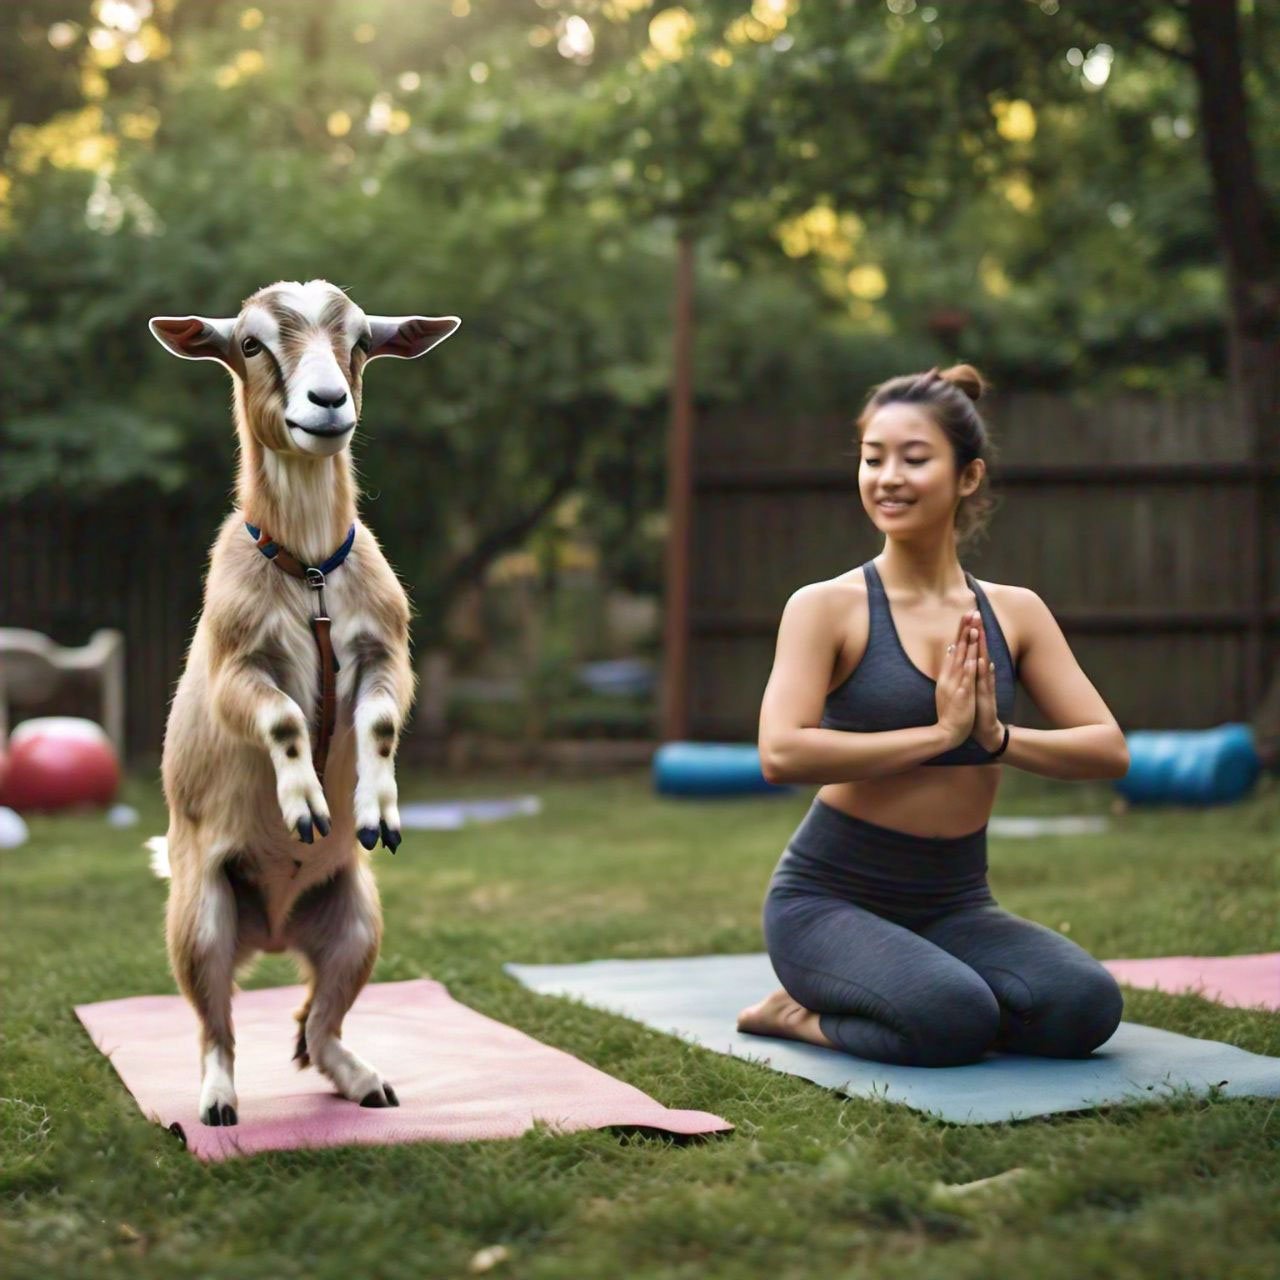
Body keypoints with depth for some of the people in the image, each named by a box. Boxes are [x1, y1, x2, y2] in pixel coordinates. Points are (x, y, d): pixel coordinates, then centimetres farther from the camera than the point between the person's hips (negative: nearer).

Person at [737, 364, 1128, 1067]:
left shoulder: (1015, 612, 5)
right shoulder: (828, 607, -8)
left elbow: (1109, 750, 0)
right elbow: (781, 753, -23)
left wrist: (997, 738, -17)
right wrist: (938, 733, -20)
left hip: (956, 905, 5)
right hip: (830, 898, -5)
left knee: (1085, 1006, -21)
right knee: (954, 1019, -32)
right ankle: (798, 1010, 0)